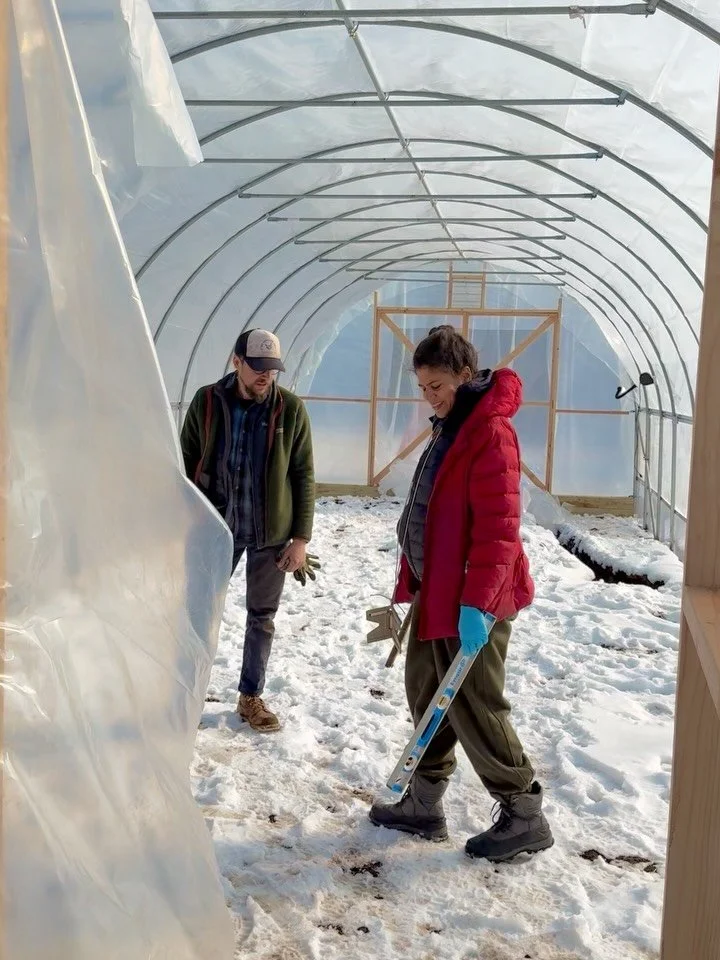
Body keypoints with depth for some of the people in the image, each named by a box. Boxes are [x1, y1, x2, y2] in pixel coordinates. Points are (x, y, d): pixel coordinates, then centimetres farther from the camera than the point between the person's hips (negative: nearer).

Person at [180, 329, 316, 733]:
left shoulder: (291, 408, -7)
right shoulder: (207, 402, -6)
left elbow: (304, 477, -3)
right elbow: (186, 466, 1)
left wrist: (300, 537, -5)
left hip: (271, 533, 0)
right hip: (216, 528, 0)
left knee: (262, 617, 12)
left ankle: (251, 696, 28)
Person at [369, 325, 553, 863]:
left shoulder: (490, 432, -16)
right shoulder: (449, 429, 14)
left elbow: (498, 528, -23)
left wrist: (477, 602, -26)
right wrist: (411, 584, 21)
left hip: (470, 603, -10)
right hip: (435, 594, 10)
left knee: (474, 709, 0)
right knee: (427, 696, 16)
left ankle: (524, 817, 17)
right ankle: (424, 805, 30)